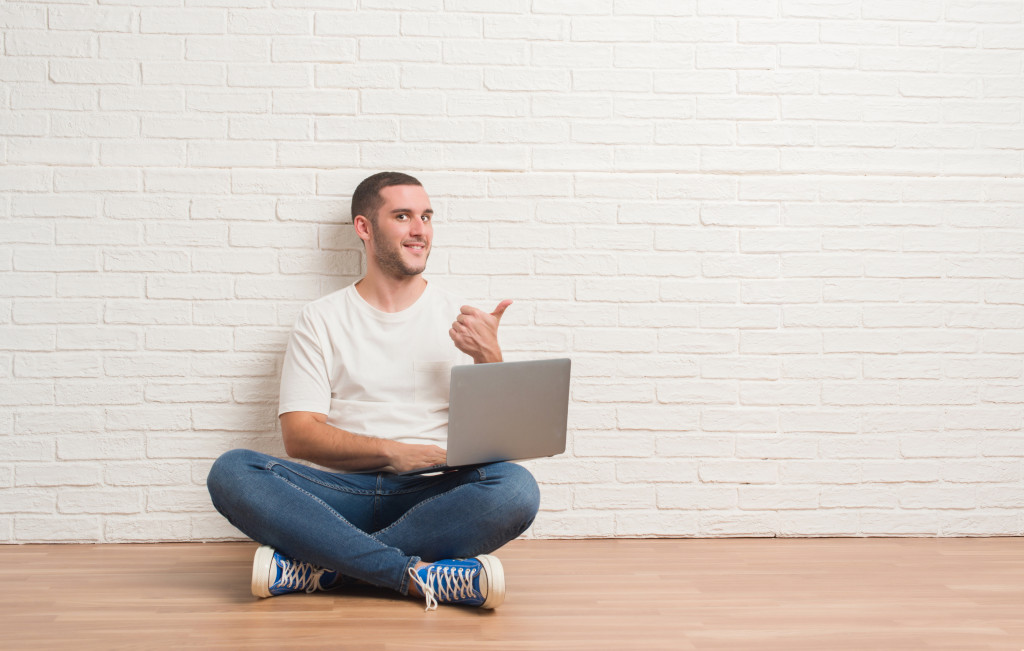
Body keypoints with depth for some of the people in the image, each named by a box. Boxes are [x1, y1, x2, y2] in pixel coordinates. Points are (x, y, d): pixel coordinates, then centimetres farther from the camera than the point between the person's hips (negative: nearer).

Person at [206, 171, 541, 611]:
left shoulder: (461, 320, 13)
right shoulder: (322, 320, 11)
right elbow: (298, 435, 0)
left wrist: (489, 358, -11)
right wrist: (391, 451, -15)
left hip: (430, 498, 0)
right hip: (340, 494, 0)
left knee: (517, 488, -31)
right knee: (231, 472, -27)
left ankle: (325, 567, -26)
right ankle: (422, 575, -31)